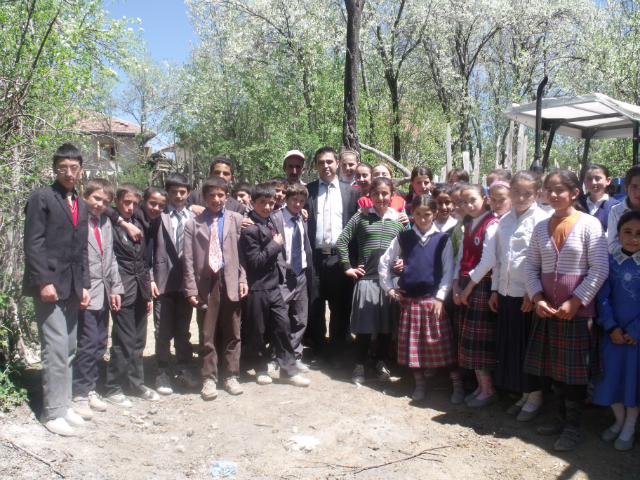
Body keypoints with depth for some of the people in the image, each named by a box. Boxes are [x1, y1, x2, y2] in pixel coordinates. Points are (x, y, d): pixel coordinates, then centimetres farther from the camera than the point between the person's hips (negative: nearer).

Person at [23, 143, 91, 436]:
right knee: (56, 350, -6)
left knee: (68, 351, 11)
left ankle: (64, 405, 22)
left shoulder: (81, 205, 16)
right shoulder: (42, 197, -4)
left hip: (73, 288, 7)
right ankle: (53, 412, 5)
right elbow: (33, 244, -10)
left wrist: (84, 285, 11)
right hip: (49, 286, -6)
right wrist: (44, 282, -16)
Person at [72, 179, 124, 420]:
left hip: (103, 293, 8)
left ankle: (89, 389, 25)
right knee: (88, 342, -7)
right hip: (86, 293, -7)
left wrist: (115, 288, 11)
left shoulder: (106, 223, 15)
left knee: (100, 344, 12)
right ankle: (80, 395, 7)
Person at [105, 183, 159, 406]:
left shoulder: (138, 226, 15)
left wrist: (148, 292, 15)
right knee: (124, 342, -3)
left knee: (138, 342, 14)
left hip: (140, 292, 7)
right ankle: (113, 389, 11)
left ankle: (137, 384, 26)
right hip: (123, 293, -7)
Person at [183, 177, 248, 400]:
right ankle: (208, 378, 19)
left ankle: (231, 376, 22)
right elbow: (189, 259, 1)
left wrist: (243, 279, -3)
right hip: (206, 283, -1)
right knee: (206, 335, 6)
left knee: (232, 333, 9)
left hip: (230, 281, 1)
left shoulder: (236, 220, 6)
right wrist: (191, 289, -5)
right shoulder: (193, 223, 4)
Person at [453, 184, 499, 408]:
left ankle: (488, 390, 8)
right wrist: (456, 285, 3)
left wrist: (470, 285, -13)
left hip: (482, 286, -8)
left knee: (479, 338, -4)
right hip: (465, 287, 8)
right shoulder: (468, 227, 16)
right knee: (468, 337, 10)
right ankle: (481, 385, 21)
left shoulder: (492, 224, -10)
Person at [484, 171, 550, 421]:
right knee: (510, 346, 12)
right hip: (506, 293, 6)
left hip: (529, 295, -6)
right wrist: (495, 290, 12)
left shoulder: (542, 220, -9)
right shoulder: (504, 221, 10)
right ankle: (524, 395, 28)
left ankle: (535, 397, 21)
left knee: (530, 348, 4)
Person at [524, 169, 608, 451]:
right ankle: (561, 416, 29)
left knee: (574, 368, 3)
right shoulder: (541, 227, 7)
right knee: (553, 367, 13)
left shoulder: (589, 224, -7)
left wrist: (575, 302, -15)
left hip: (578, 310, -5)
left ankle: (573, 426, 16)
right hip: (547, 310, 5)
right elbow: (531, 266, 8)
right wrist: (538, 298, -6)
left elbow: (599, 269, -11)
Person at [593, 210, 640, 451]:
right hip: (614, 332, 2)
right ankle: (619, 420, 31)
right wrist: (611, 327, -9)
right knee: (612, 375, 8)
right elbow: (603, 297, 0)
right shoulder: (610, 260, 0)